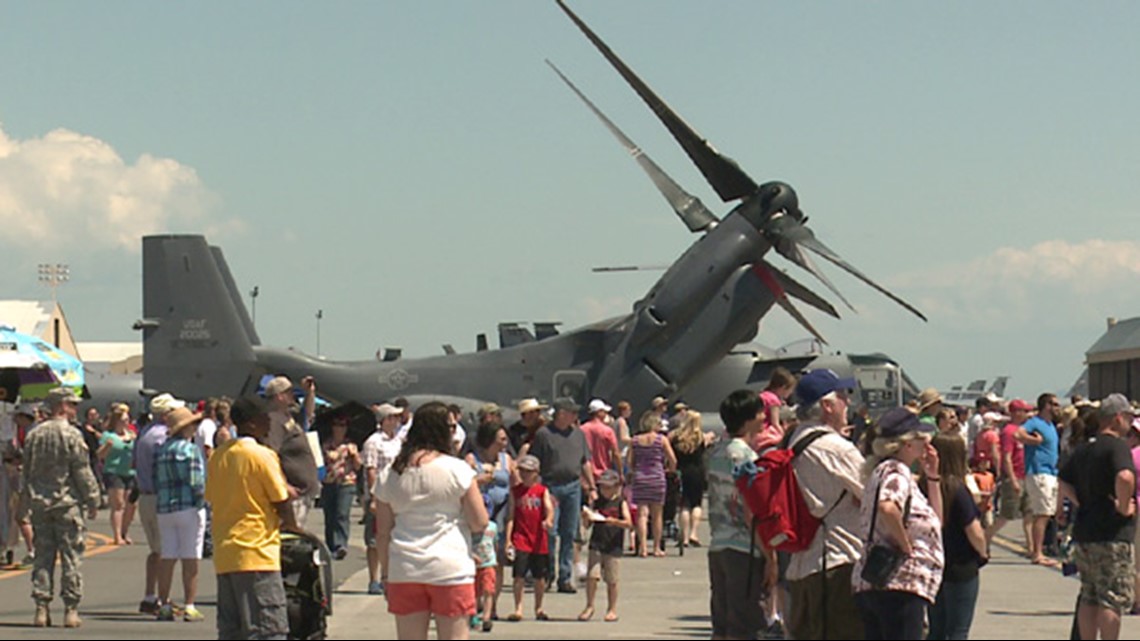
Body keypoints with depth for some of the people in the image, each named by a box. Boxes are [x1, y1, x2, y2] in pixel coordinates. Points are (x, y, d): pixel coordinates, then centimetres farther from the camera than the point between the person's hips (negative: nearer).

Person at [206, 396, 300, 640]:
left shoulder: (217, 456, 11)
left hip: (224, 555, 7)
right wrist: (291, 526, 13)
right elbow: (281, 501, -8)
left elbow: (212, 499, 16)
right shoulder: (262, 455, -9)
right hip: (256, 552, -7)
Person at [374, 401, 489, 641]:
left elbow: (382, 533, 7)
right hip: (450, 568, -4)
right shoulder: (457, 470, -6)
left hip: (404, 571, 4)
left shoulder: (389, 475, 5)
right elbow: (480, 523, -4)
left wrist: (386, 573, 16)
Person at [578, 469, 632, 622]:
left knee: (611, 580, 4)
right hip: (596, 544, 2)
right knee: (592, 576, -6)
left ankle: (612, 609, 16)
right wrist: (587, 516, -11)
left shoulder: (620, 503, 0)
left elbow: (628, 523, -9)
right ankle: (589, 607, 6)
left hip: (613, 546, -2)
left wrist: (615, 521, -26)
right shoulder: (597, 502, 8)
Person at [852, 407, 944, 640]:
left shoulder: (885, 470, 23)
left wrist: (932, 476, 21)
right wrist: (906, 547, -17)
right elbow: (887, 507, -31)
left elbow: (935, 521, 29)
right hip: (901, 585, -10)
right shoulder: (896, 471, -7)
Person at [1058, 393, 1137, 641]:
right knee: (1113, 600, -5)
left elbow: (1064, 484, 18)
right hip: (1113, 535, -8)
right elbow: (1125, 477, -30)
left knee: (1090, 598, 13)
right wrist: (1123, 507, -17)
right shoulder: (1117, 446, -12)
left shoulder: (1084, 450, 14)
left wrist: (1082, 504, 10)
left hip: (1084, 533, 8)